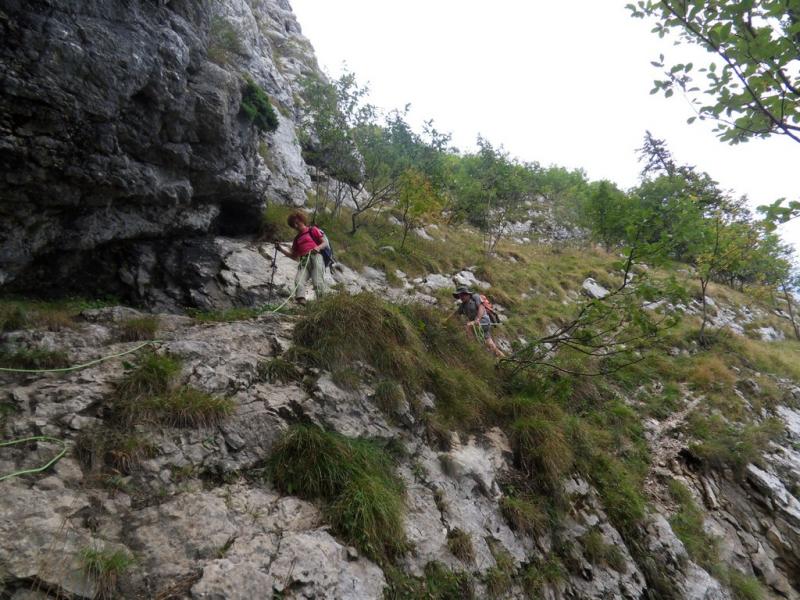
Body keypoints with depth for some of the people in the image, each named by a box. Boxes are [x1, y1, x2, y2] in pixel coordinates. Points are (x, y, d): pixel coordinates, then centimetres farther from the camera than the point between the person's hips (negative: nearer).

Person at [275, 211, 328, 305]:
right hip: (303, 261, 4)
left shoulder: (313, 230, 17)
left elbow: (325, 243, 9)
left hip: (315, 256, -4)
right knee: (298, 281, -24)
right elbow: (294, 256, 30)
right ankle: (300, 300, -39)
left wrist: (318, 247, -13)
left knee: (317, 282, -23)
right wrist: (281, 249, 20)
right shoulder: (297, 239, 31)